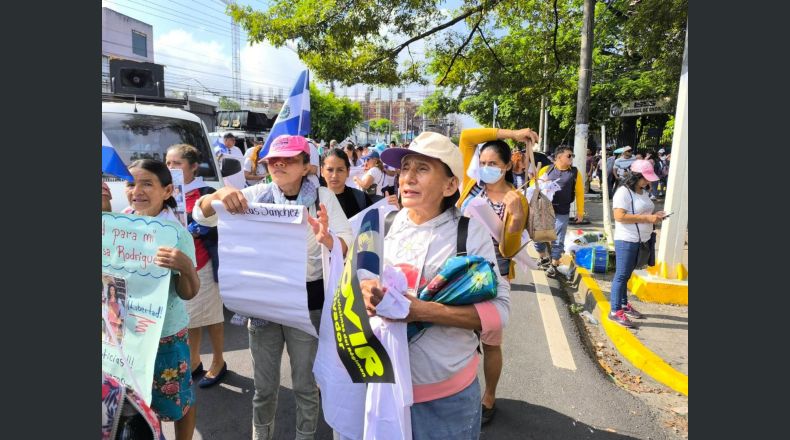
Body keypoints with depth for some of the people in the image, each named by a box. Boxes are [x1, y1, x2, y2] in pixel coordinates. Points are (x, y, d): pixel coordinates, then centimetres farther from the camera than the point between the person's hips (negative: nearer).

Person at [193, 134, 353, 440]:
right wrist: (218, 195, -29)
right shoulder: (259, 194, -3)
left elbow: (350, 249, -17)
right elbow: (201, 216, -7)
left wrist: (327, 239, -40)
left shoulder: (322, 197, -9)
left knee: (305, 385, 13)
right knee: (264, 385, 17)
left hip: (307, 299, -2)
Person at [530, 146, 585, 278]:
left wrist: (580, 212, 4)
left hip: (562, 212, -1)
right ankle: (544, 258, 31)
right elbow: (533, 183, 8)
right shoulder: (546, 170, 2)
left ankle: (553, 265, 22)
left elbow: (579, 193, 4)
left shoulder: (575, 173, 2)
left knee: (558, 240, 5)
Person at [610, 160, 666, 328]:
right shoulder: (623, 192, -15)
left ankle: (624, 304, 29)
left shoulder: (643, 192, 13)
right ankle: (615, 311, 3)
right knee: (621, 275, -3)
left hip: (641, 241, 8)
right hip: (626, 241, -8)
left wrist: (655, 215, 4)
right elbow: (620, 216, -24)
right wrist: (647, 218, -22)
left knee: (627, 274, 17)